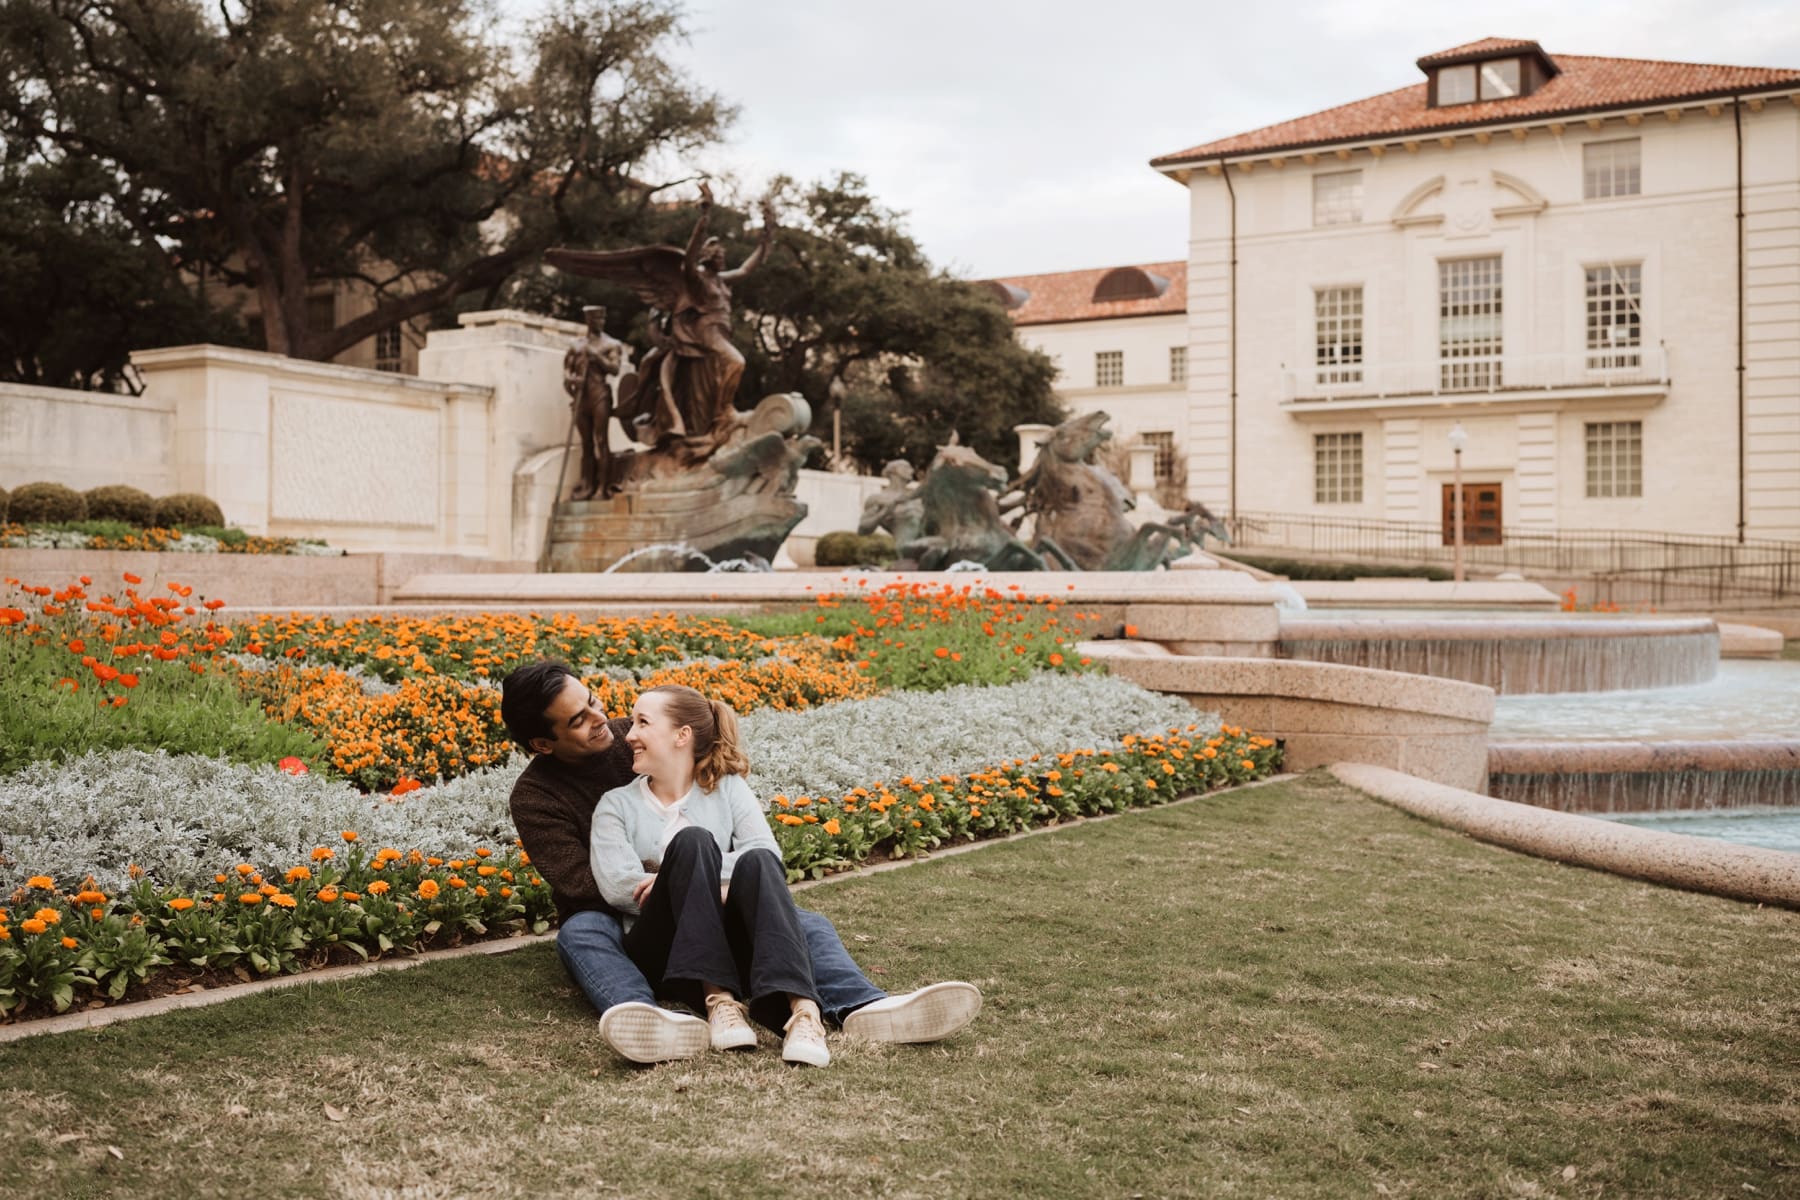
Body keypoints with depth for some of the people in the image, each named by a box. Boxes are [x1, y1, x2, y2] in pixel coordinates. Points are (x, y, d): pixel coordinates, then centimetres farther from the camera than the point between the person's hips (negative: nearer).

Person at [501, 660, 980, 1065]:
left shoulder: (630, 737, 2)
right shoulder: (535, 799, -8)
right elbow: (581, 884, -21)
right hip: (620, 922, -3)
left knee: (806, 924, -20)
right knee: (579, 934, -38)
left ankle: (861, 1008, -52)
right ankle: (663, 1025, -69)